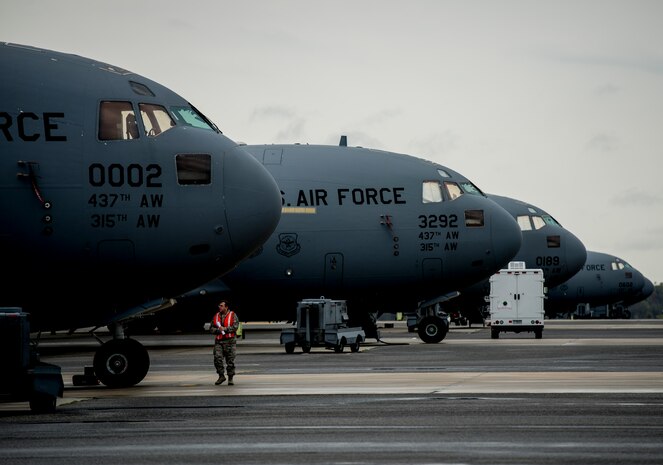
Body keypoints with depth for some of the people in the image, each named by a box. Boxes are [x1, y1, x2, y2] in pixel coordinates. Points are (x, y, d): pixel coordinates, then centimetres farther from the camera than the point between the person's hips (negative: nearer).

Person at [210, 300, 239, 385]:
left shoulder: (233, 315, 2)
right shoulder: (216, 316, 13)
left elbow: (235, 327, -9)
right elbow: (211, 329, 10)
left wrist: (225, 329, -16)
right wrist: (218, 330, -9)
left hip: (230, 341, -3)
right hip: (219, 341, 3)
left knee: (230, 360, 0)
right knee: (217, 358, -12)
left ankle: (230, 378, 9)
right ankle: (221, 376, 1)